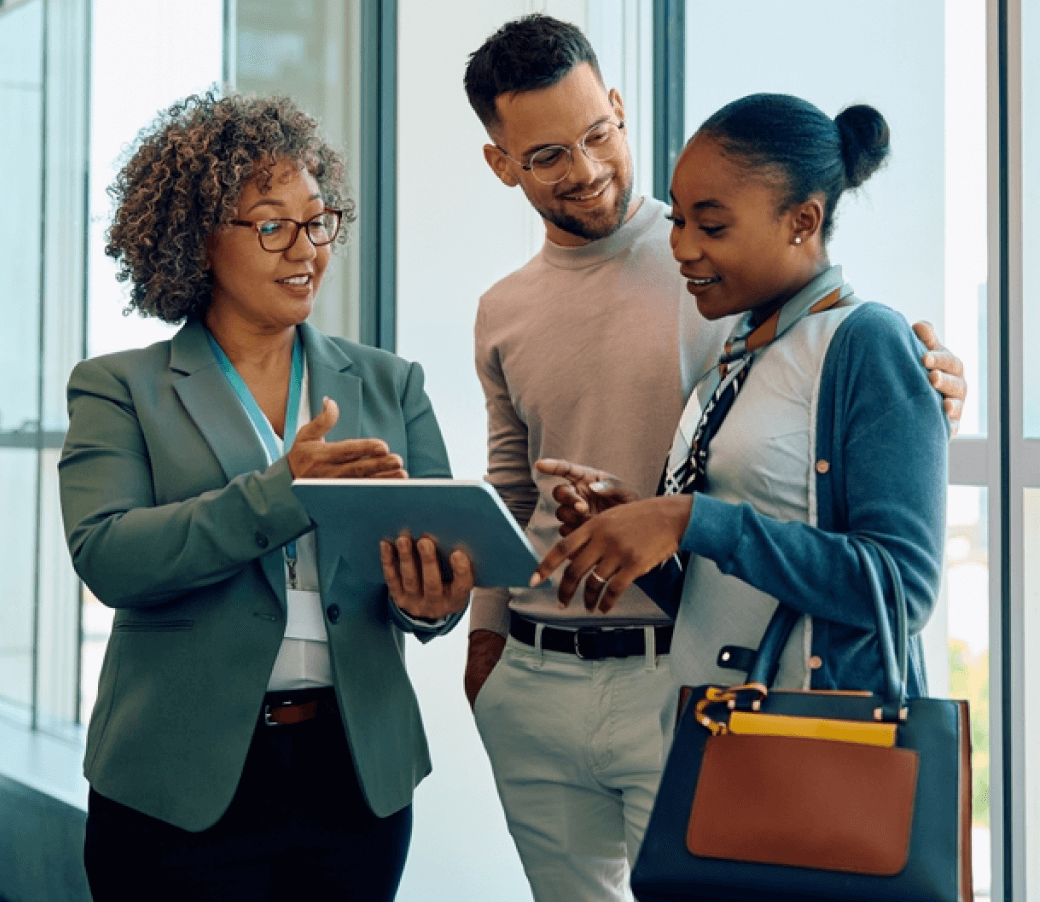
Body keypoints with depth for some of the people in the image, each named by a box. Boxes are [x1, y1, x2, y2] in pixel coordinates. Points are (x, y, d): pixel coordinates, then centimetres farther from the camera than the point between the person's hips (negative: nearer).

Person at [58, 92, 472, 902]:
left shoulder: (390, 385, 9)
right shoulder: (119, 389, 1)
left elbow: (444, 541, 4)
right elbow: (107, 556, -14)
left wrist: (429, 603, -19)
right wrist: (283, 492, -24)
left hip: (359, 778, 3)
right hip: (181, 786, -2)